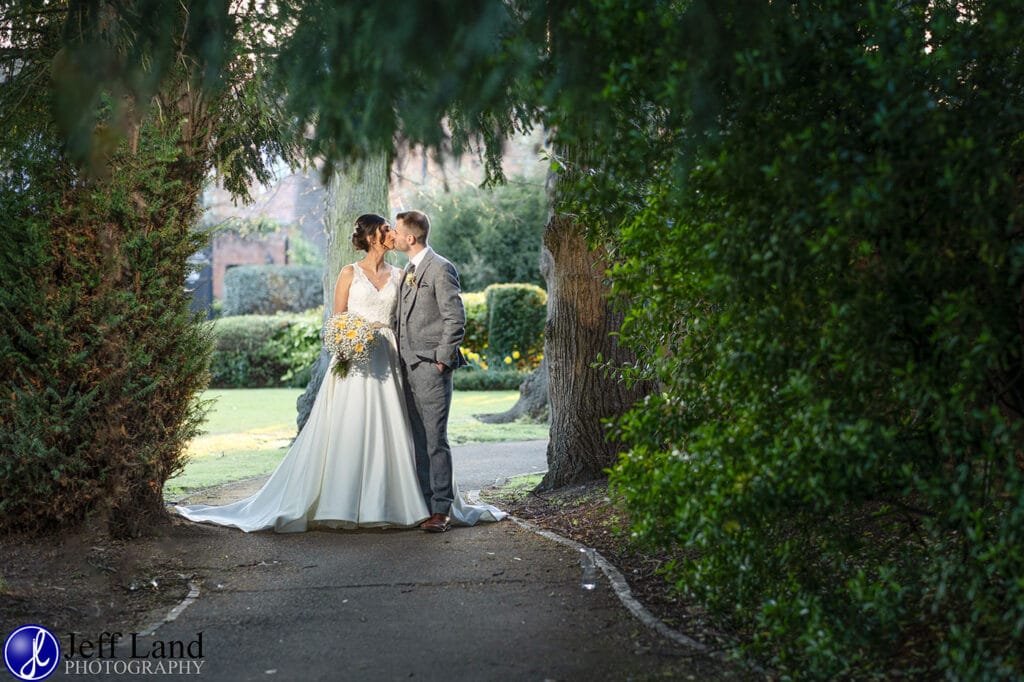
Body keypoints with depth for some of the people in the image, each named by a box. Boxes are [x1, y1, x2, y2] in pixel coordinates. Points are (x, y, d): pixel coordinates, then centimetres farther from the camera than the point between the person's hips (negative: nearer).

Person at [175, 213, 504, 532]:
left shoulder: (398, 275, 12)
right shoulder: (350, 273, 3)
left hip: (386, 360, 3)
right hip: (354, 358, -3)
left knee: (389, 431, 2)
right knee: (347, 432, -4)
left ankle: (386, 504, 10)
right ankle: (339, 505, 1)